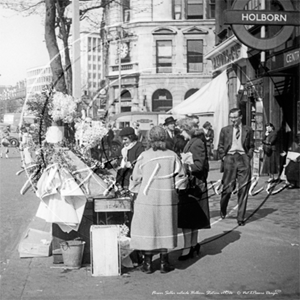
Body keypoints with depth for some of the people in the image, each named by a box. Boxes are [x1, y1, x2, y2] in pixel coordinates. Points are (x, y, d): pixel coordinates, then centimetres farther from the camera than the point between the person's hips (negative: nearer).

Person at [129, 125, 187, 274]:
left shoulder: (144, 156, -8)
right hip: (167, 199, 2)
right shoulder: (172, 156, -3)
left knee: (147, 228, 8)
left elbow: (135, 179, -1)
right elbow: (181, 177, 1)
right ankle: (164, 263, 15)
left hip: (147, 198, -1)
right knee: (164, 228, 12)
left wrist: (137, 190, 17)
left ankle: (147, 263, 13)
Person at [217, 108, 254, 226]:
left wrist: (248, 157, 2)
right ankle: (223, 210, 29)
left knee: (243, 189, -2)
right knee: (227, 188, 0)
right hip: (229, 158, 0)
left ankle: (241, 218, 4)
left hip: (243, 159, 0)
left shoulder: (248, 130, 9)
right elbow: (220, 146, 13)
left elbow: (251, 146, 14)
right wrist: (223, 158, 2)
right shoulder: (225, 130, 9)